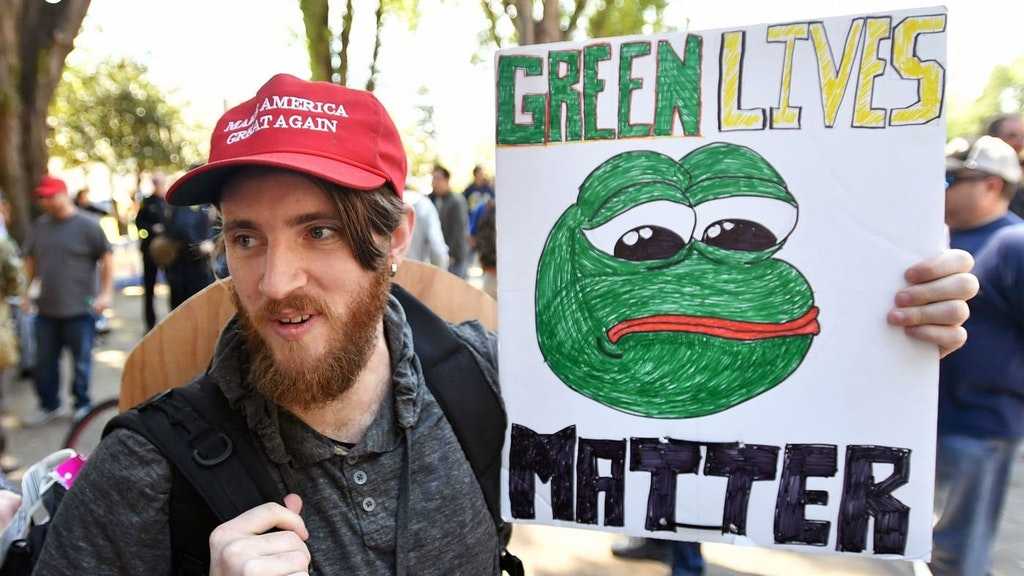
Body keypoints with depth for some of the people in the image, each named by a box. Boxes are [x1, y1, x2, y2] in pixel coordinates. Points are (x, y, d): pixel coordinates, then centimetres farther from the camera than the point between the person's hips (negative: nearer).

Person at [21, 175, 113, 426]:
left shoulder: (88, 225, -6)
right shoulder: (40, 226, 8)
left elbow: (107, 259, -6)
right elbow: (30, 261, 17)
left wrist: (106, 293, -11)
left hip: (80, 310, -4)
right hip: (46, 310, 5)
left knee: (81, 362, 6)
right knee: (44, 363, 11)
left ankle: (82, 405, 22)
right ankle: (49, 406, 26)